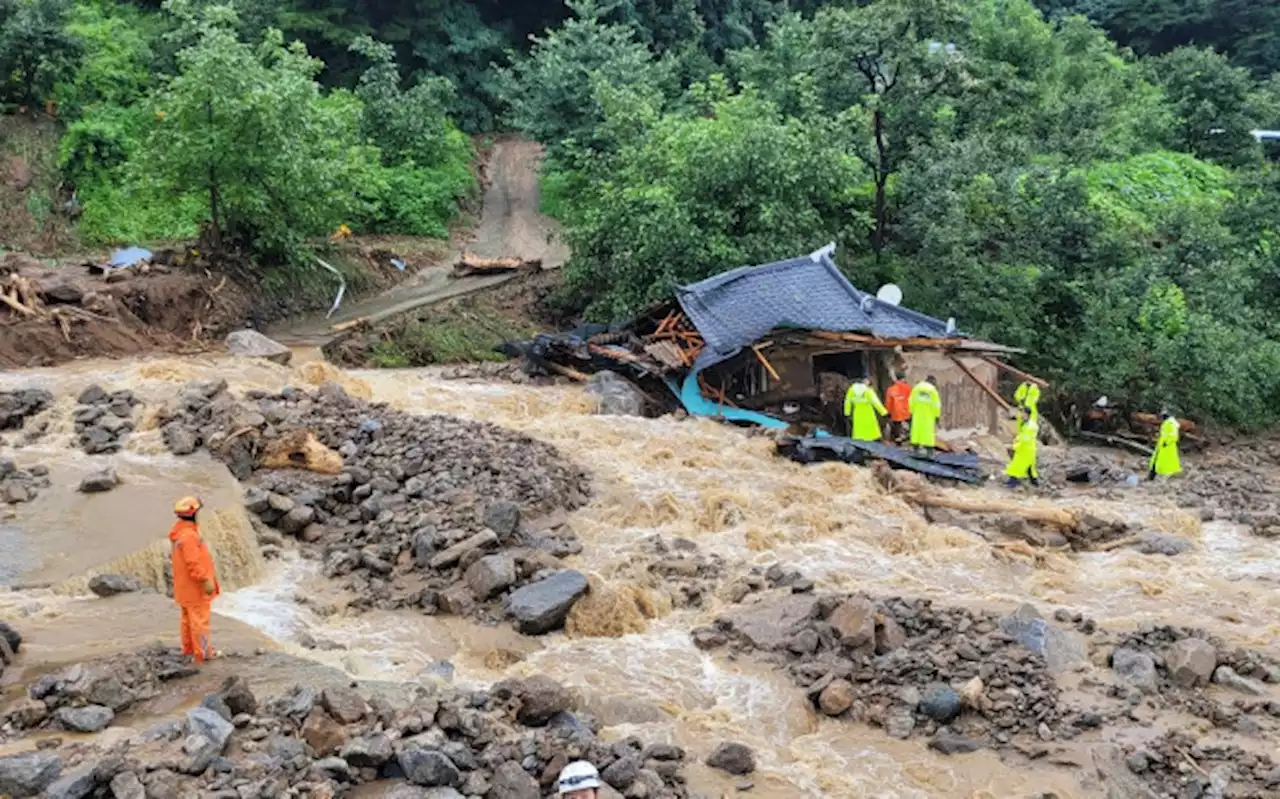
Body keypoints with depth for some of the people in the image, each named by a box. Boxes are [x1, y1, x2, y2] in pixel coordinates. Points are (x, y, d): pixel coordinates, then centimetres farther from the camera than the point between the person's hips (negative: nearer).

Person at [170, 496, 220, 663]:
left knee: (188, 617, 20)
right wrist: (205, 581, -24)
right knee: (200, 619, -2)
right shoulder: (188, 535, -26)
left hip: (185, 585, 10)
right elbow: (193, 563, -28)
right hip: (195, 587, -10)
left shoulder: (178, 532, 6)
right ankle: (202, 653, 4)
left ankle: (188, 648, 31)